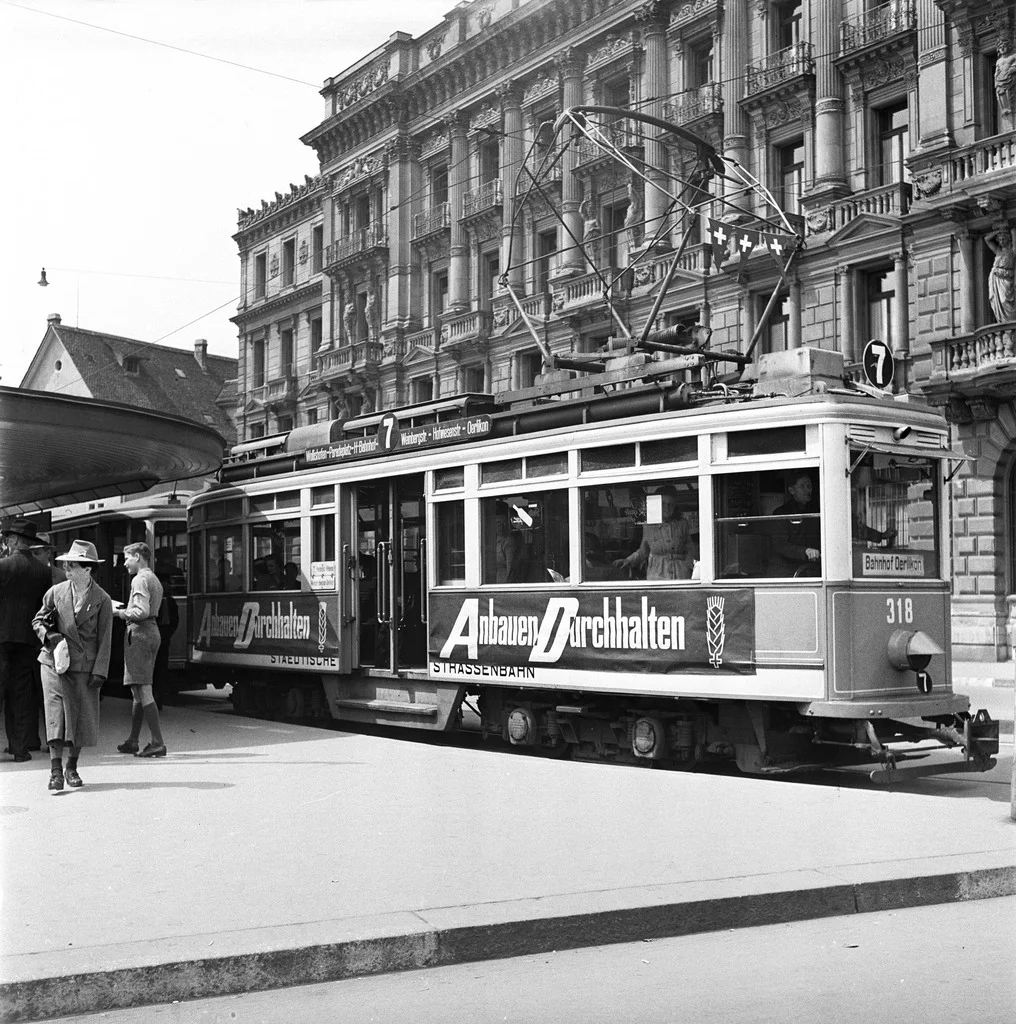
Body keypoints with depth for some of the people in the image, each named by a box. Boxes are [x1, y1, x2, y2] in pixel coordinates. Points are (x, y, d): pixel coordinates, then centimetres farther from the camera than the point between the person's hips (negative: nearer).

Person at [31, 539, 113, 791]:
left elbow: (104, 640, -1)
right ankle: (56, 770, -9)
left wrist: (99, 672, -6)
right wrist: (48, 635, -8)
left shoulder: (102, 600, -2)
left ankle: (72, 768, 22)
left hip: (85, 666, 0)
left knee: (81, 718, 5)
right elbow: (37, 620, 14)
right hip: (55, 661, 0)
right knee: (56, 712, -10)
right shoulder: (55, 592, 3)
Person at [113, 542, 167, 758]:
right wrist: (125, 611, 16)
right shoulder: (154, 579, 21)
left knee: (143, 689, -11)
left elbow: (142, 611, -21)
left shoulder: (140, 579, -10)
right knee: (137, 690, 15)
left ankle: (158, 742, -15)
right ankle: (132, 741, 21)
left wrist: (119, 612, -9)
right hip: (153, 631, 10)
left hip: (139, 632, -10)